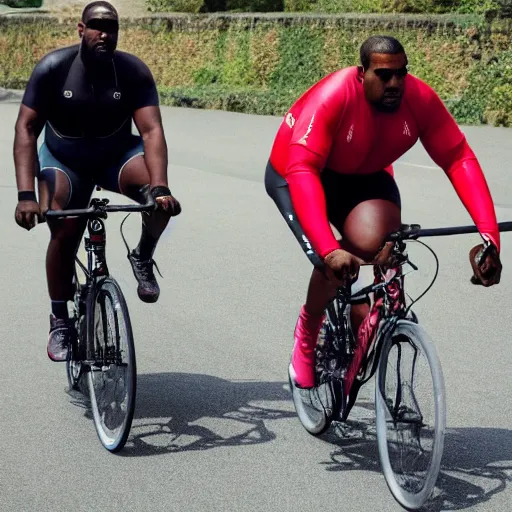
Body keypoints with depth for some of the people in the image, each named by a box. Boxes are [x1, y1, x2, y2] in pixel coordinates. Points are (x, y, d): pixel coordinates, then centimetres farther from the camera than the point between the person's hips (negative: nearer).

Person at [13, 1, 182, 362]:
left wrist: (160, 187, -43)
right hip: (64, 161, 0)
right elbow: (26, 129, -23)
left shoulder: (134, 71, -20)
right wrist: (26, 194, -34)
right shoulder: (53, 68, -21)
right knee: (64, 232, -19)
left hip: (116, 156, 0)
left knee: (161, 199, -29)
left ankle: (143, 258, -1)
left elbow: (151, 130, -27)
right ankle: (60, 322, 2)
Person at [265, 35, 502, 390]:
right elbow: (302, 173, -42)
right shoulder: (331, 98, -35)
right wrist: (329, 250, -54)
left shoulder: (420, 98, -24)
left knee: (381, 247, -24)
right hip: (296, 175, -3)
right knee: (336, 262, -25)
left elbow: (460, 160, -25)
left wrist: (489, 234, -37)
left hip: (364, 177, 4)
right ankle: (308, 333, 7)